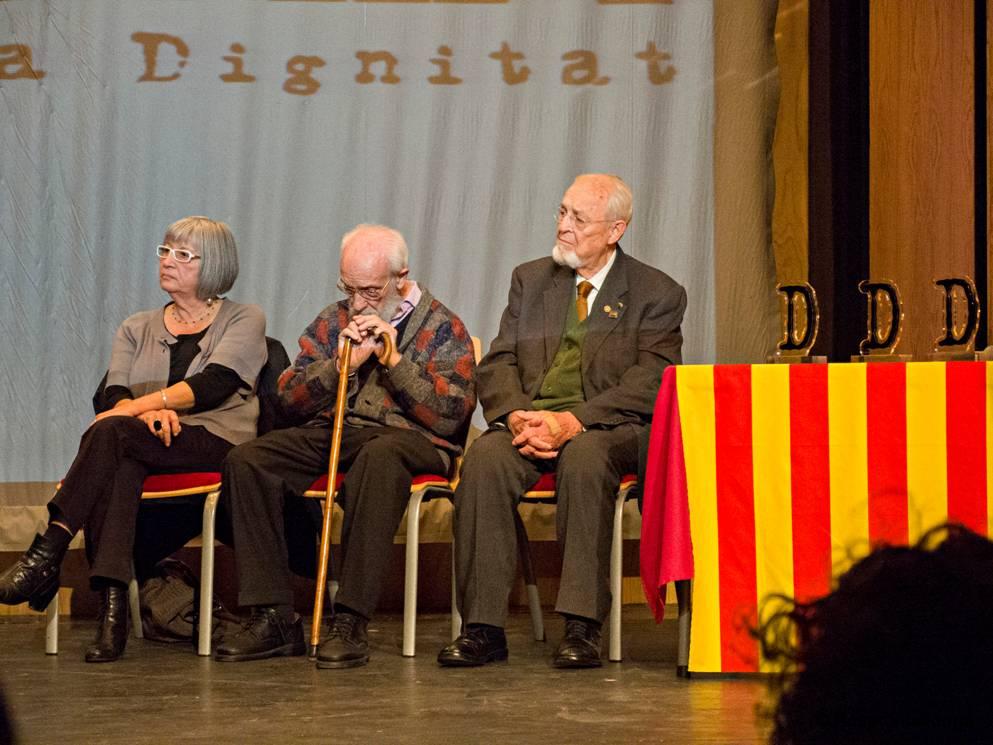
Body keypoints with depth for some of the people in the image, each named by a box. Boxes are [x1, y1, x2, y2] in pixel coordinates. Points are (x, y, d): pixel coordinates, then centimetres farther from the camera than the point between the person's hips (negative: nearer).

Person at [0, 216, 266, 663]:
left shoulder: (244, 320, 11)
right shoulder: (137, 330, 23)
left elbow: (214, 384, -8)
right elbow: (113, 394, 6)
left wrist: (135, 406, -18)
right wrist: (150, 413, -19)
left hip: (214, 441, -3)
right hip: (143, 444, 4)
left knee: (110, 433, -32)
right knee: (117, 466, -36)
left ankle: (47, 555, -37)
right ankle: (112, 604, -45)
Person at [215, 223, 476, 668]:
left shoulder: (442, 327, 8)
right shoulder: (332, 322, 20)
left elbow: (452, 415, -4)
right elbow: (289, 398, 14)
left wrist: (395, 360, -8)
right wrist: (342, 364, -1)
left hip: (407, 437, -4)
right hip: (331, 432, 5)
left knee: (379, 457, -42)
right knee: (246, 461, -23)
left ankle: (350, 622, -41)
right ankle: (274, 618, -22)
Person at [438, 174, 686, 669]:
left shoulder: (657, 294, 5)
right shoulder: (529, 280, 19)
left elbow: (648, 384, -8)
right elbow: (498, 363, 11)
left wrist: (573, 422, -21)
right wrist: (516, 415, -12)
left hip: (608, 428, -3)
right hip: (528, 420, 3)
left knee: (584, 458, -38)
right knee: (484, 459, -30)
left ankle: (582, 628, -36)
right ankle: (482, 628, -29)